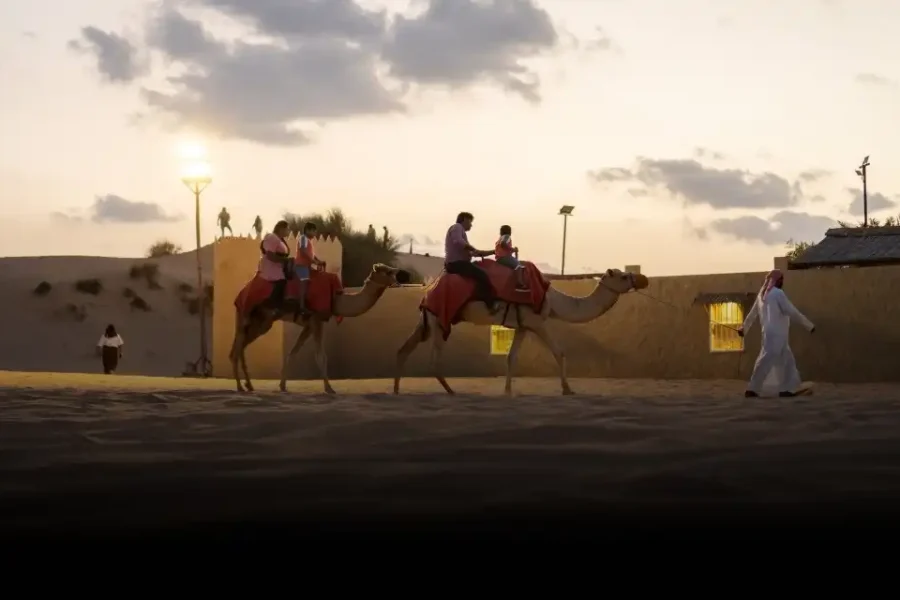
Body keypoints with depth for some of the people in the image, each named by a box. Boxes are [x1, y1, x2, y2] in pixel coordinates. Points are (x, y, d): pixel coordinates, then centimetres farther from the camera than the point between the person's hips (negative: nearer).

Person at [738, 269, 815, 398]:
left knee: (786, 360, 13)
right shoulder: (778, 293, -10)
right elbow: (792, 312, -11)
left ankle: (788, 388, 12)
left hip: (770, 333, 9)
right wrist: (809, 325, -6)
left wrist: (744, 327, 33)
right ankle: (752, 389, -11)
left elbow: (752, 313, 22)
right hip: (776, 334, -9)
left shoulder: (762, 294, 14)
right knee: (766, 361, -9)